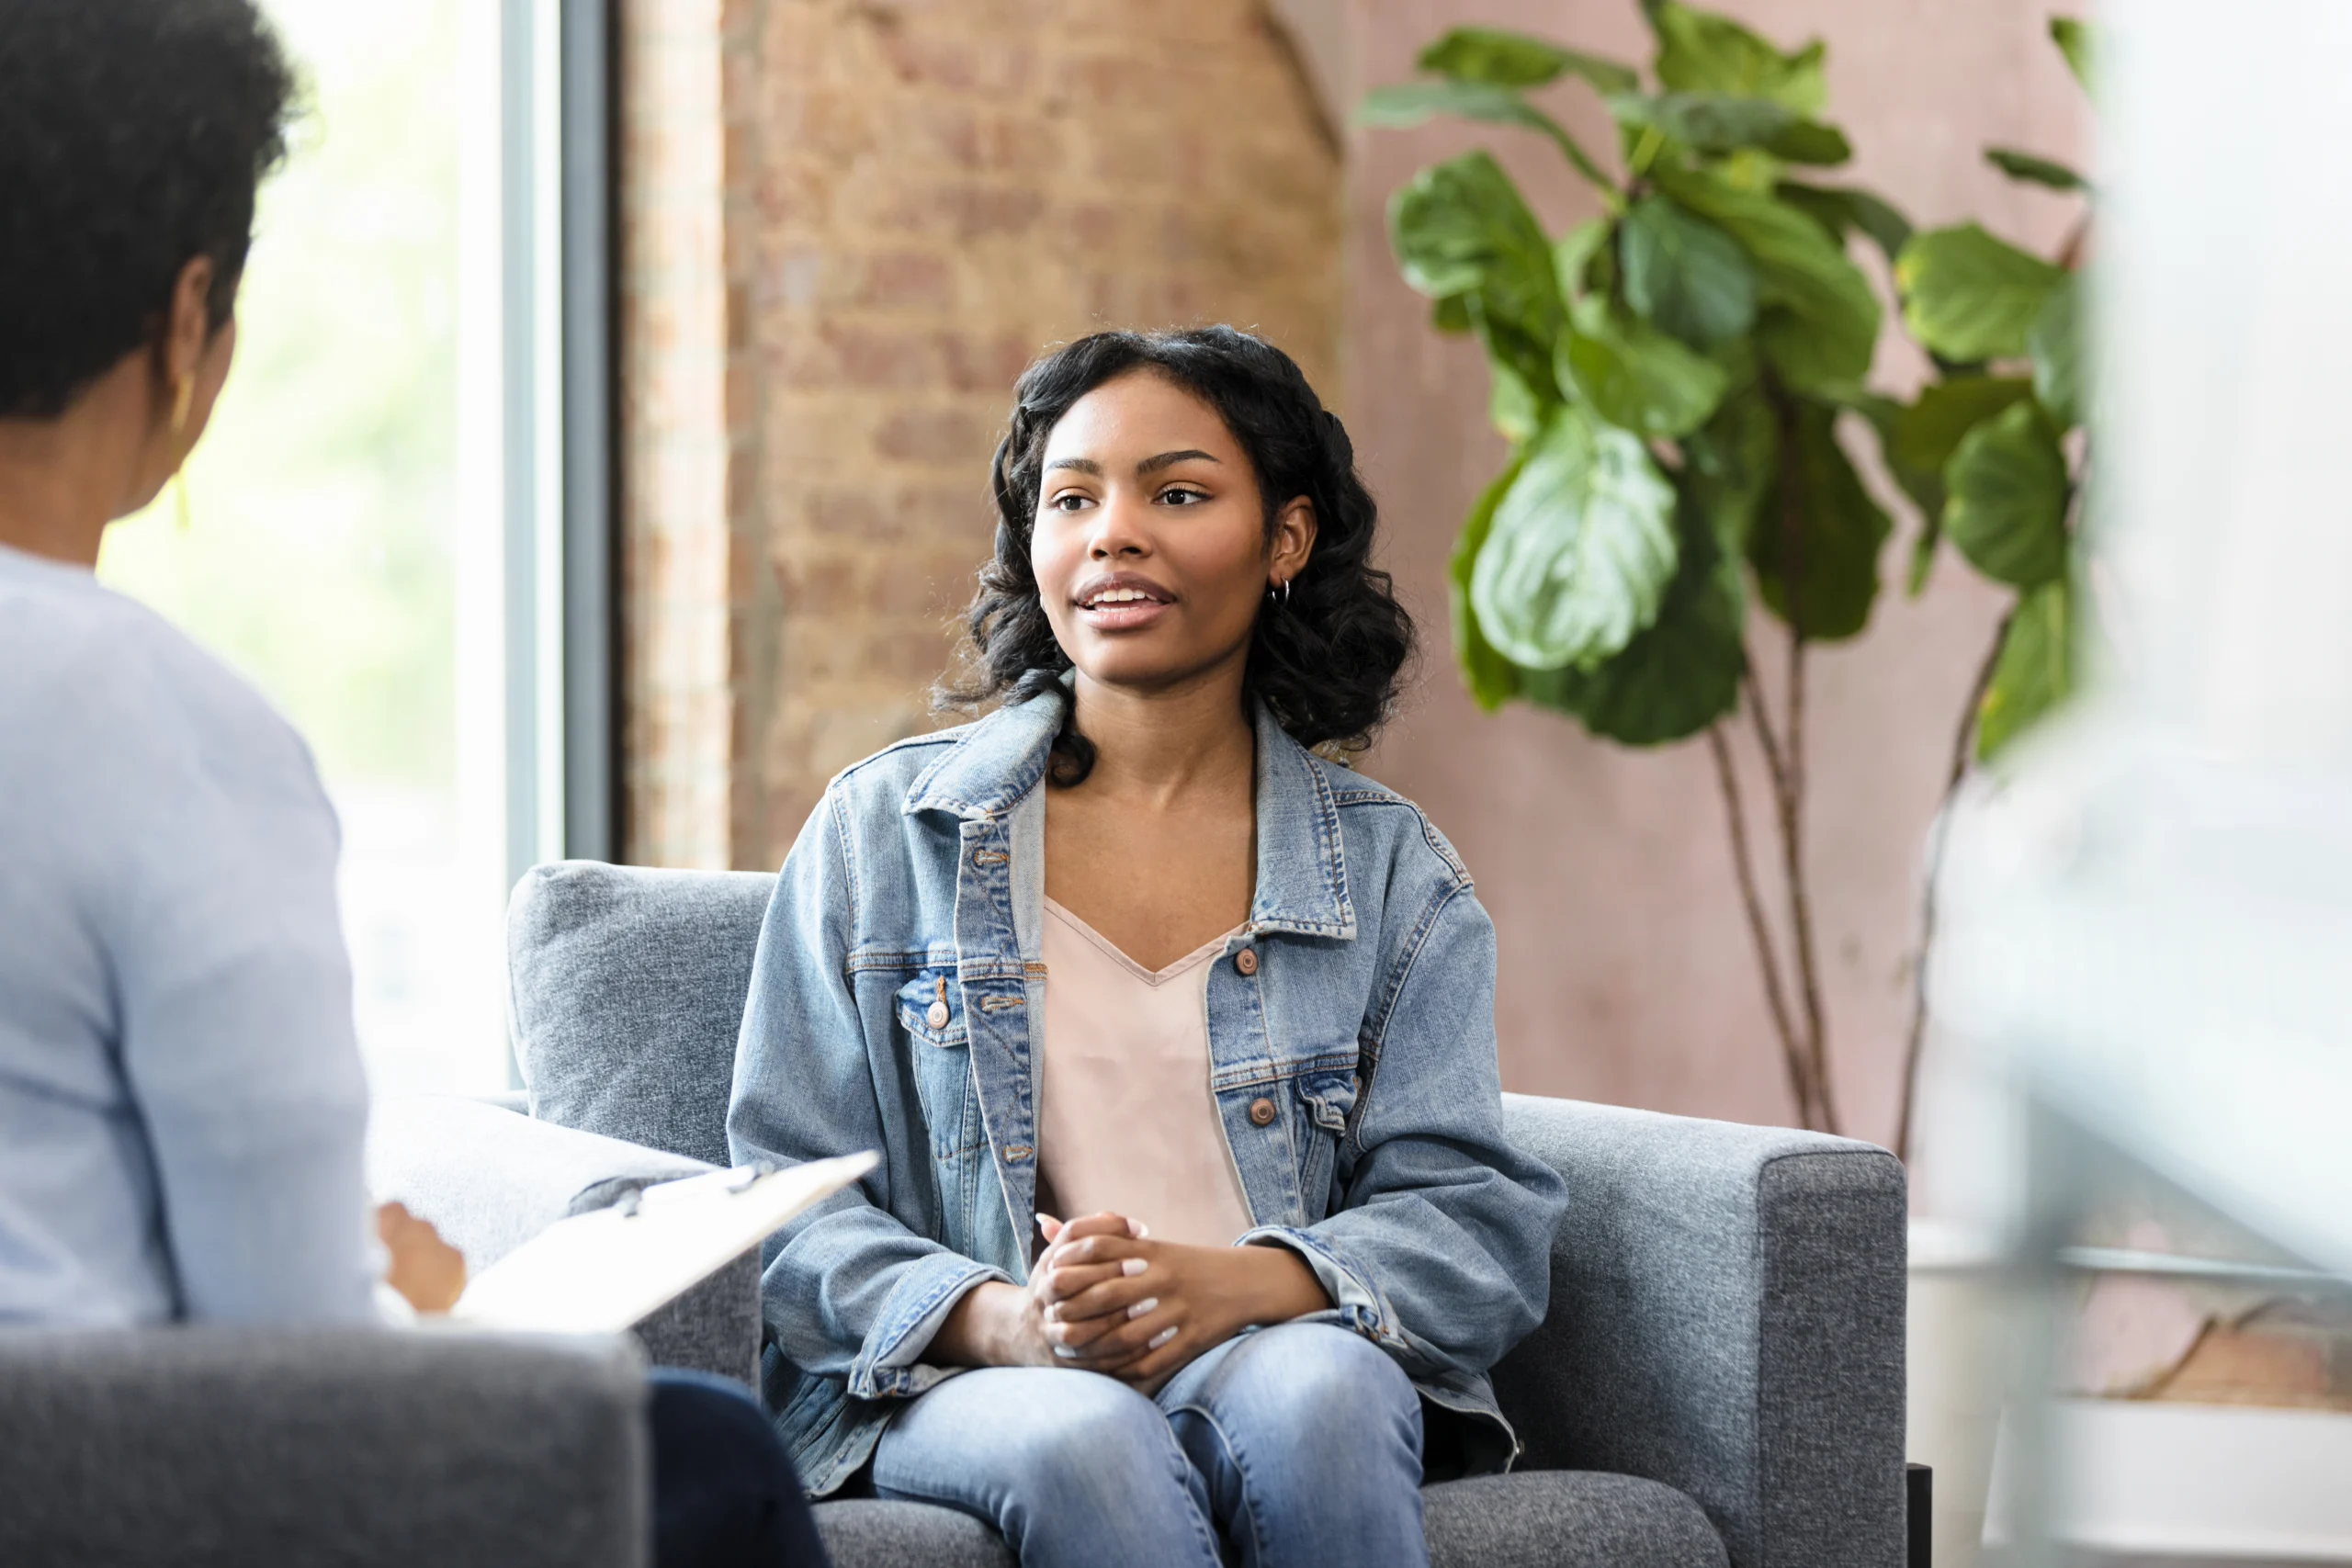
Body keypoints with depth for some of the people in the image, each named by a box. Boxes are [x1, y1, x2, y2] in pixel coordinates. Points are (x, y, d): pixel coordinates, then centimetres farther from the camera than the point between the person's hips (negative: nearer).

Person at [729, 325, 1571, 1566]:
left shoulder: (1389, 871, 13)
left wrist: (1232, 1286, -18)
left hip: (1287, 1361, 1)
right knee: (1086, 1442, -36)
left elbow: (1478, 1218, 4)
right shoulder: (881, 834, 10)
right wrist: (998, 1318, -17)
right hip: (969, 1390, -1)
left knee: (1316, 1393, -34)